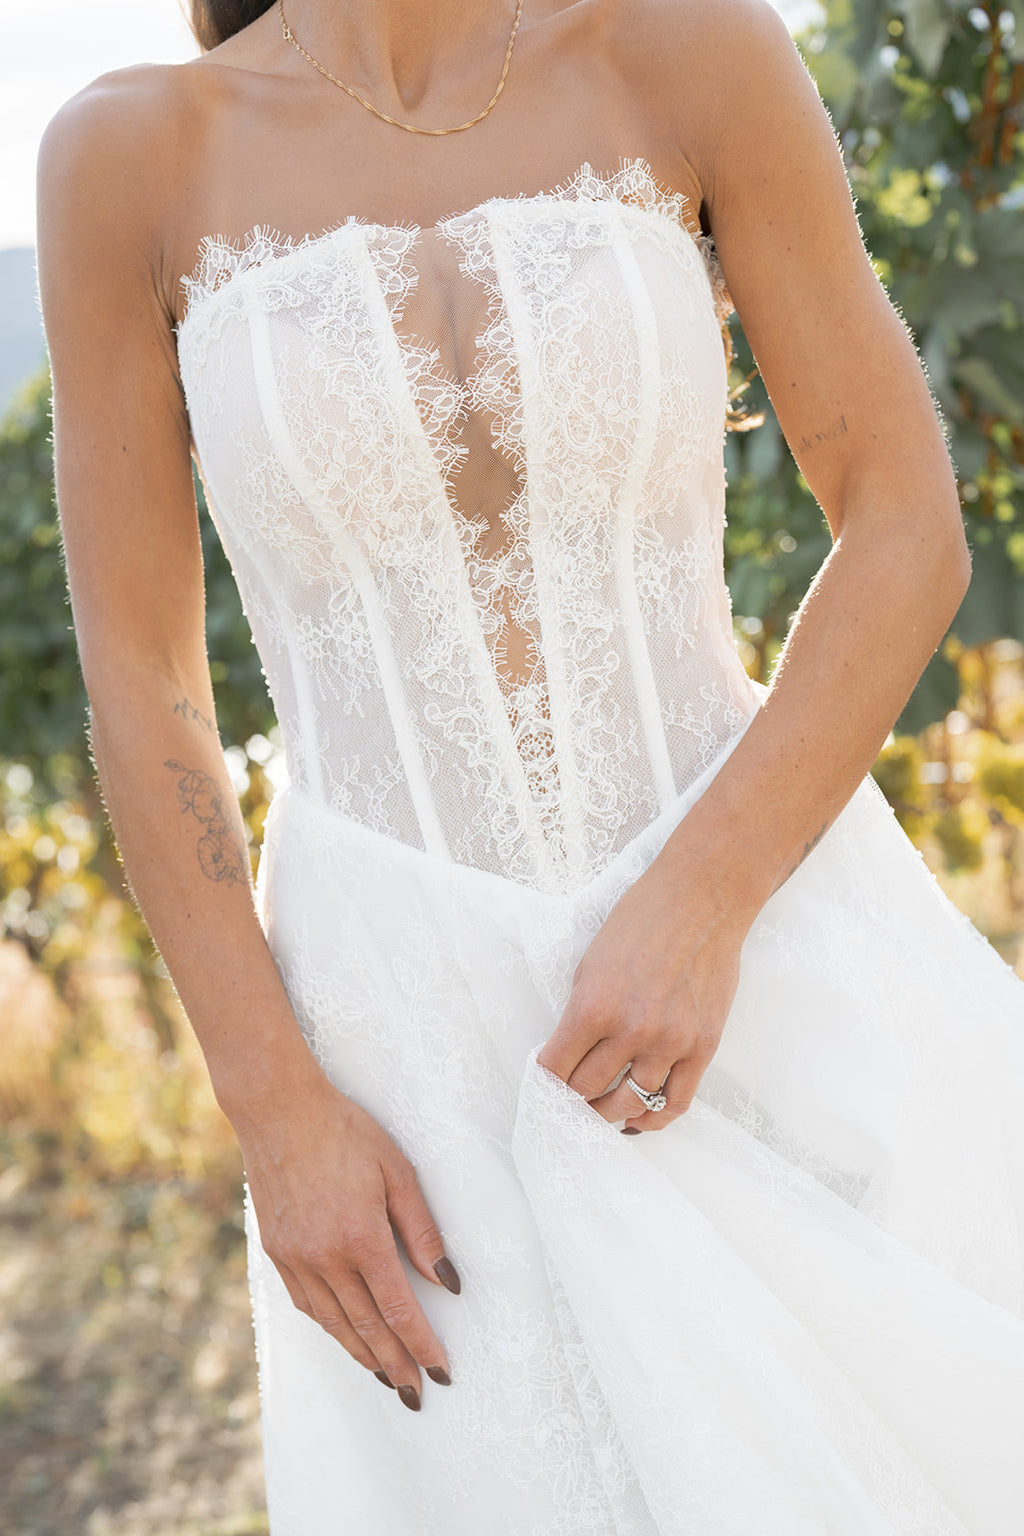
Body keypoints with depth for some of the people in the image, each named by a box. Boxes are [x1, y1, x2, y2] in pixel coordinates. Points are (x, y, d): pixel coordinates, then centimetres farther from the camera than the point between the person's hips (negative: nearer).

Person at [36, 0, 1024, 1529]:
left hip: (758, 941, 1)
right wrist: (276, 1111, -10)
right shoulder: (129, 152, -5)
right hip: (414, 1010, 0)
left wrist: (699, 912, -18)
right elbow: (138, 680, -3)